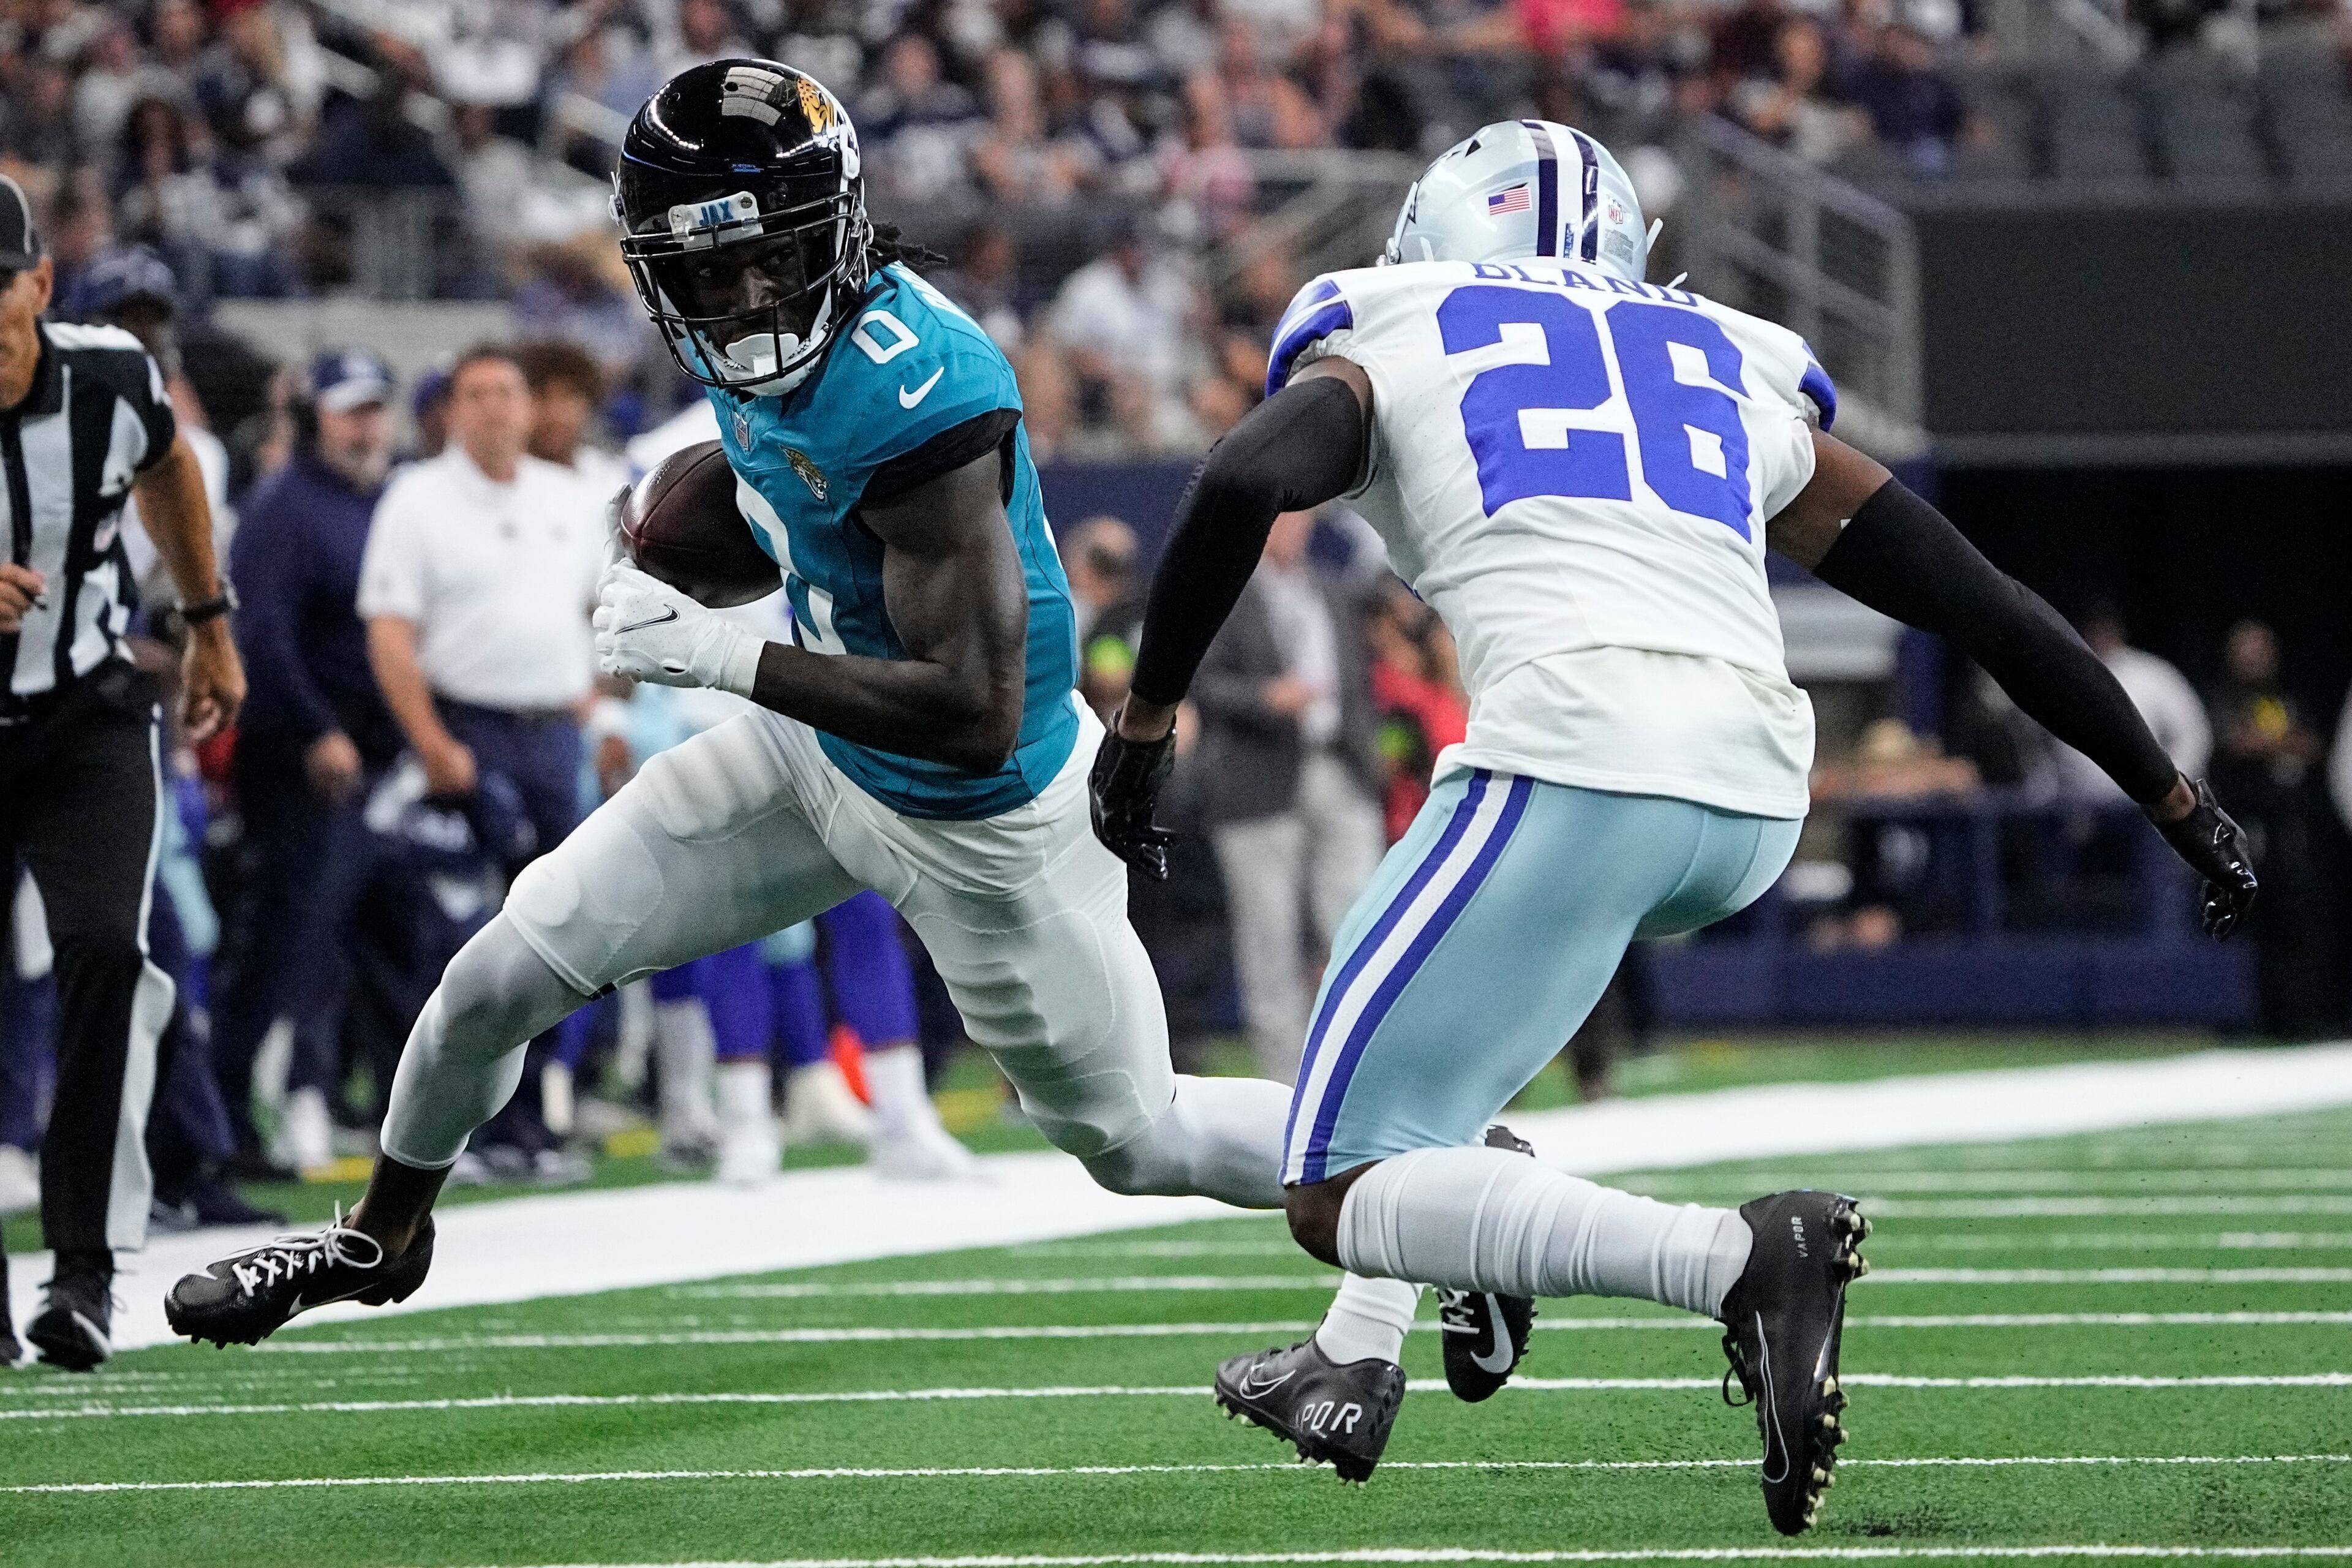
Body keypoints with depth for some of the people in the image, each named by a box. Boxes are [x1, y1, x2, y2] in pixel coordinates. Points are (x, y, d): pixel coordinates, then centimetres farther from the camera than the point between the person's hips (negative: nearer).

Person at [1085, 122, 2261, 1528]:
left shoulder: (1387, 342, 18)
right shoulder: (1736, 375, 28)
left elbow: (1244, 486, -5)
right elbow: (1989, 609, 28)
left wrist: (1145, 721, 5)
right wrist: (2180, 804, 37)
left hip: (1575, 766, -6)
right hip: (1756, 800, 6)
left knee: (1341, 1200, 0)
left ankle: (1740, 1258, -23)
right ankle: (1360, 1368, 23)